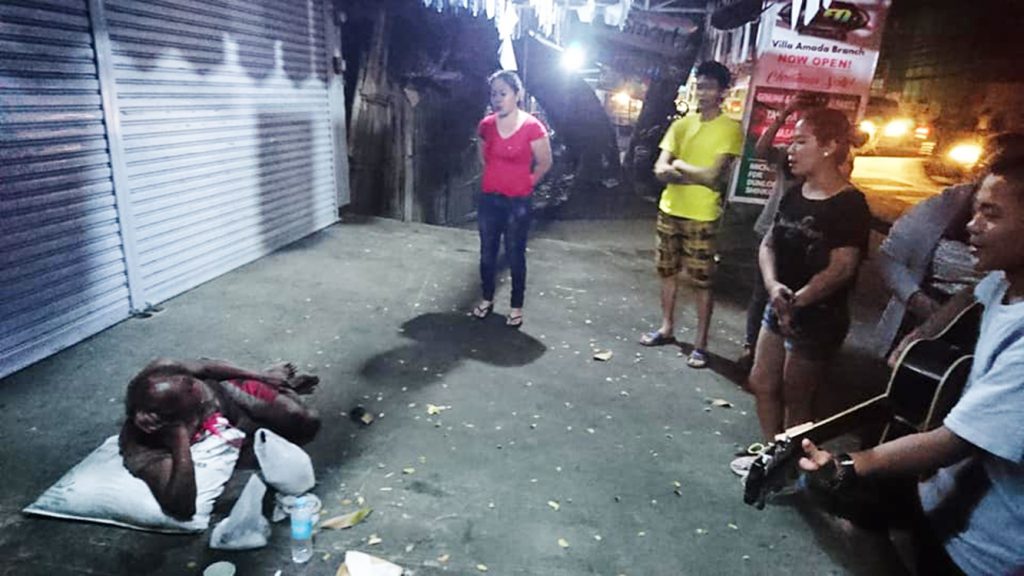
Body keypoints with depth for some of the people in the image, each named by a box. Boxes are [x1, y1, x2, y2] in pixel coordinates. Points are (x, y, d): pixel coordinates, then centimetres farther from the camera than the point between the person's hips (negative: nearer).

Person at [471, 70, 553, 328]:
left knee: (515, 255, 5)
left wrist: (525, 182, 4)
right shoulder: (486, 125, -1)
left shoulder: (532, 127, -14)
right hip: (489, 198, 4)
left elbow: (545, 163, -2)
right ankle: (487, 299, 30)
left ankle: (516, 307, 18)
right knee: (487, 252, 13)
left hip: (518, 202, -4)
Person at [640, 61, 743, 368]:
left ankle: (701, 343, 11)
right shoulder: (681, 124, 7)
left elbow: (713, 176, -20)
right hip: (669, 210, 6)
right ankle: (667, 328, 29)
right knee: (668, 272, 14)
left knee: (702, 282, 0)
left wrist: (679, 164, -7)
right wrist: (697, 176, -18)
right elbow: (660, 170, -3)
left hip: (701, 217, -5)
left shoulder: (730, 129, -8)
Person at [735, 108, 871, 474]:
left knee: (795, 397, 8)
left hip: (818, 318, -7)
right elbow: (769, 244, 2)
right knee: (762, 384, 16)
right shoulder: (794, 194, 6)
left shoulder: (849, 205, -16)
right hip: (780, 309, 7)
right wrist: (773, 286, -16)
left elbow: (841, 269, -22)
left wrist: (796, 302, -20)